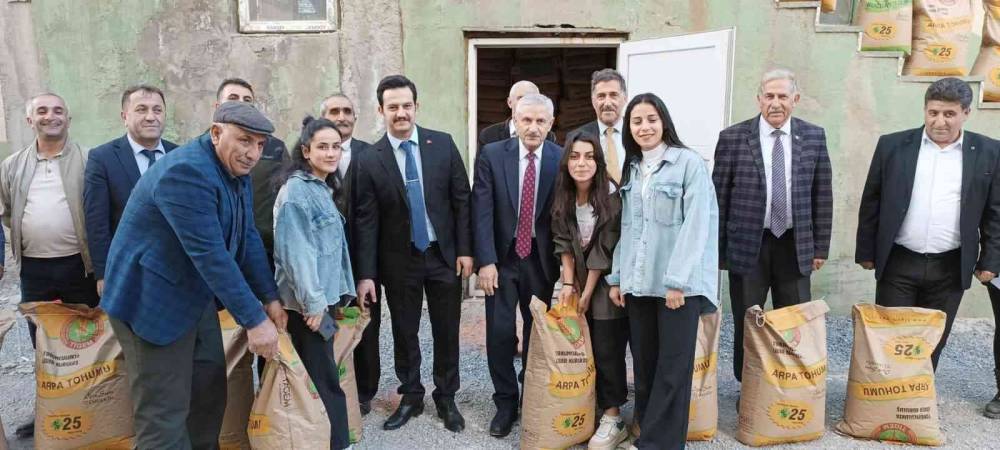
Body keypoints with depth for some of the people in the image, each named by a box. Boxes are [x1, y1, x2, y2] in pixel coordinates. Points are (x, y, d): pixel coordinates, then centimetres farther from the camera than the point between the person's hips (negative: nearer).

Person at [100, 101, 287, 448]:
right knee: (165, 413, -1)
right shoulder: (186, 171, -26)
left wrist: (270, 298, 3)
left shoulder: (236, 170, 3)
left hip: (197, 297, 9)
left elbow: (247, 238, 6)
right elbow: (210, 254, -30)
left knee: (210, 393, 18)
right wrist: (254, 319, -28)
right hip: (153, 300, -9)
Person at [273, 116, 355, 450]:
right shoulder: (296, 190, -13)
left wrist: (335, 294, 15)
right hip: (308, 302, -8)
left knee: (323, 377, 13)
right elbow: (295, 251, -18)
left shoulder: (322, 189, 14)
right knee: (323, 380, -3)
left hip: (325, 296, 8)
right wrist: (313, 301, -20)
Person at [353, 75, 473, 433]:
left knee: (446, 331, 10)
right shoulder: (369, 160, -6)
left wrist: (465, 249, -5)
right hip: (399, 260, 0)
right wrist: (366, 273, -8)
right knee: (404, 331, 12)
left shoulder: (443, 144, -3)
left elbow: (462, 199, 0)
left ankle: (446, 397, 28)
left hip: (444, 254, 1)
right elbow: (366, 221, -5)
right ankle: (411, 396, 31)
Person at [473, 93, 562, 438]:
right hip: (502, 256, 0)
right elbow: (482, 211, -8)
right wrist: (486, 261, -14)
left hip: (541, 259, 1)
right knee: (500, 333, 0)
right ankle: (506, 402, 18)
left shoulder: (562, 159, -4)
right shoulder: (492, 155, -5)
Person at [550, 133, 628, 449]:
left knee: (607, 348, -2)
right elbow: (563, 242, 0)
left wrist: (587, 293, -13)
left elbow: (604, 251, -18)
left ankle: (613, 419, 8)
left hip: (608, 282, -5)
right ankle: (589, 407, 23)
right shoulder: (563, 198, -4)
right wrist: (568, 284, -8)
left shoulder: (612, 197, -21)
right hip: (579, 280, 5)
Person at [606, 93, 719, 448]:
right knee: (644, 363, 10)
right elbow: (625, 227, 13)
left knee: (673, 367, 0)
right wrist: (617, 277, 8)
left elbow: (696, 225, -11)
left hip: (679, 282, -5)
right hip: (638, 282, 5)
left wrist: (677, 280, -16)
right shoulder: (630, 169, 13)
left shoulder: (689, 162, -5)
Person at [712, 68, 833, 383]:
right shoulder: (732, 137, -4)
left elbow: (822, 195, 7)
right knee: (746, 326, 9)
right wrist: (717, 249, -1)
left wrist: (821, 247, 5)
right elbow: (719, 197, -1)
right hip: (747, 247, -2)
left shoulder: (814, 136, 3)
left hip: (795, 247, 2)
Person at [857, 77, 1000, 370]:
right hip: (898, 264, -1)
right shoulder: (893, 145, 0)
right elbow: (871, 202, 4)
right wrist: (866, 252, 3)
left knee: (933, 344, 11)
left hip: (950, 269, 1)